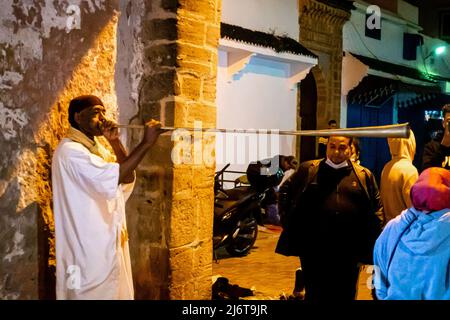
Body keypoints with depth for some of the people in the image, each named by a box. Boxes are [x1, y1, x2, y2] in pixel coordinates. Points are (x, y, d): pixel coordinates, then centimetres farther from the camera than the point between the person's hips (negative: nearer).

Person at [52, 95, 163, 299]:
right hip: (90, 250, -9)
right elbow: (112, 177, -28)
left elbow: (128, 178, 7)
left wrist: (115, 142, -4)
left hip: (111, 244, 10)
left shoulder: (97, 148, 15)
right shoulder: (70, 150, -16)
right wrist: (146, 143, -25)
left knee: (115, 292, 16)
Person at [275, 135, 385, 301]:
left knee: (345, 294, 12)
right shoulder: (308, 169, 4)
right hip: (313, 248, -1)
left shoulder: (364, 175, 7)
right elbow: (285, 191, 13)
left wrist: (376, 236, 3)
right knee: (315, 293, 11)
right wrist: (288, 220, 4)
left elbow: (376, 207, 12)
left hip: (349, 250, 1)